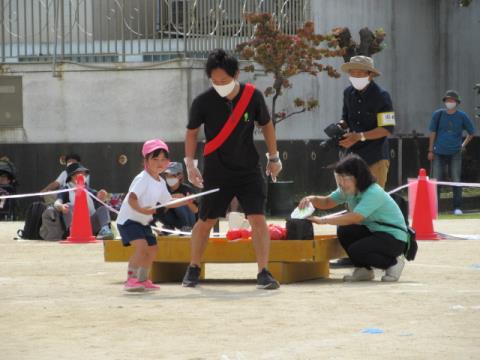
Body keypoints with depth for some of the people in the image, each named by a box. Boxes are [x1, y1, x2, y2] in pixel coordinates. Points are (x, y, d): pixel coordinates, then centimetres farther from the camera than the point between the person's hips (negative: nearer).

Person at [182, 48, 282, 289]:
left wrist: (273, 158, 11)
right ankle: (193, 269, 28)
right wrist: (190, 163, -3)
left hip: (249, 170, 0)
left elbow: (266, 125, 6)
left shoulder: (252, 96, -11)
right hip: (216, 172, 0)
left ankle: (263, 273, -11)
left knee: (258, 218, -13)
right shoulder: (203, 102, -12)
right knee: (205, 222, 9)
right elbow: (192, 131, 4)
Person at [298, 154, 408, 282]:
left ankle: (394, 262, -2)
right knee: (344, 231, -15)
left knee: (356, 251, -27)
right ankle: (364, 270, 4)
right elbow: (327, 202, 4)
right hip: (373, 232, 8)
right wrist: (312, 199, -20)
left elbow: (354, 218, -37)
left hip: (394, 237, -8)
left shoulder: (373, 193, -27)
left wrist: (323, 220, -39)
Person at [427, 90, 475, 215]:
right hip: (439, 153, 1)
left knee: (456, 180, -5)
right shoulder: (438, 114, 2)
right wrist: (431, 150, 3)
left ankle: (457, 207, 0)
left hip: (455, 153, -1)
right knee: (436, 180, -1)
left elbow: (471, 133, 12)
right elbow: (433, 133, 5)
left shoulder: (462, 116, 1)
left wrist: (463, 145, 7)